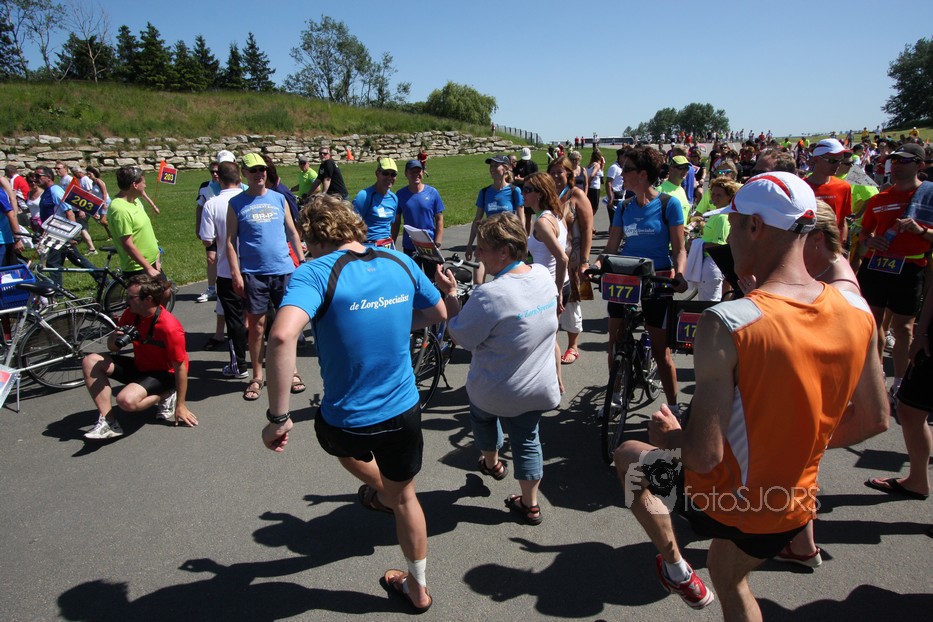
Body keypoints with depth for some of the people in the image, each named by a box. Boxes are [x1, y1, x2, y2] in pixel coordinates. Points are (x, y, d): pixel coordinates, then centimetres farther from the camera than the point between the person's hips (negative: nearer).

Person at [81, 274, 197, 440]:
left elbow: (180, 368, -22)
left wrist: (180, 406, -17)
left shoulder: (170, 328, -29)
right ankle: (108, 422, -11)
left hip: (163, 374, -8)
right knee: (90, 362, -9)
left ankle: (166, 396, -1)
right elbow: (112, 348, 8)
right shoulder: (130, 314, -7)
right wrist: (115, 338, -19)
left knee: (126, 400, -33)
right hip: (139, 366, 8)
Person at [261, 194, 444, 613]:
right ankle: (417, 586, 47)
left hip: (348, 424, -3)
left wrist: (278, 417, -28)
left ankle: (380, 491, 61)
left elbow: (282, 336, -37)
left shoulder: (316, 272, -19)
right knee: (404, 497, 28)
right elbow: (438, 314, 12)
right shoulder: (401, 263, -3)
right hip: (404, 413, 4)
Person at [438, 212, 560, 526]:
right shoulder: (543, 275, -9)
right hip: (539, 388, 5)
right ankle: (530, 504, 35)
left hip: (495, 392, -4)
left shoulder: (489, 295, -32)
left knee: (481, 414, 30)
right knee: (527, 440, 22)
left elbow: (460, 337, -19)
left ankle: (491, 462, 52)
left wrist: (450, 293, -13)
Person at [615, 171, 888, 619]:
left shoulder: (725, 324, -31)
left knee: (627, 455, 23)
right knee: (728, 579, 35)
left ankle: (674, 565, 27)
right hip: (791, 508, 6)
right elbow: (874, 420, 2)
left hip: (723, 503, -5)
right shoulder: (856, 312, -11)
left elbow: (703, 455, -29)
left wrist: (668, 435, -7)